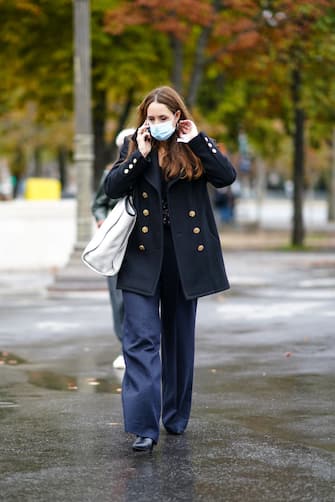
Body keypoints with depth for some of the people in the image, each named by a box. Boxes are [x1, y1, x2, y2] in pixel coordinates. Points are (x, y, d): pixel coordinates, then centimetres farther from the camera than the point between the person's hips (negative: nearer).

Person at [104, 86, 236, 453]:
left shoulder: (195, 148, 3)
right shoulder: (133, 149, 6)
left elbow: (226, 176, -14)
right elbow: (112, 188, -7)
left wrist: (198, 141, -15)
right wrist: (141, 154, -13)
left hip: (185, 255, 1)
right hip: (143, 255, 0)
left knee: (179, 339, 12)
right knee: (141, 339, -11)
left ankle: (176, 416, 25)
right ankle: (144, 426, -15)